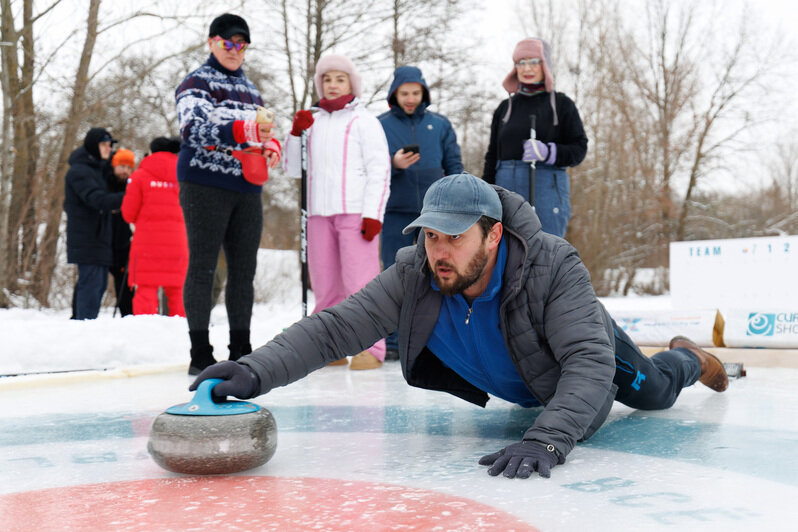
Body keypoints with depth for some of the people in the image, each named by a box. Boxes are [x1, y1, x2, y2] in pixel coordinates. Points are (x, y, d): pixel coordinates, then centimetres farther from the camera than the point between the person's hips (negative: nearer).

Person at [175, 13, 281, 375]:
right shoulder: (196, 83, -2)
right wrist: (244, 130, -34)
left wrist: (271, 147, 0)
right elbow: (194, 127, -20)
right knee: (202, 266, -6)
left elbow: (264, 132, 25)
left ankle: (241, 351, 17)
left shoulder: (250, 89, 21)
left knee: (244, 269, 8)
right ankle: (200, 354, -2)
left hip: (247, 189, 7)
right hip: (205, 185, -7)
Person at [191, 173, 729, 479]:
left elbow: (589, 364, -52)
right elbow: (335, 327, -41)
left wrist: (547, 438, -68)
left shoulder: (554, 267, -45)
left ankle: (686, 357, 58)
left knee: (655, 393, 23)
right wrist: (258, 371, -57)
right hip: (514, 383, 4)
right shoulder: (413, 275, -35)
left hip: (584, 347, -3)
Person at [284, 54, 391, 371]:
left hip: (356, 212, -5)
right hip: (320, 213, 6)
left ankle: (371, 347, -2)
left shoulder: (364, 121, 4)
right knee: (324, 284, 8)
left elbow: (379, 171, -2)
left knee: (359, 282, -9)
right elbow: (293, 169, 17)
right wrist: (295, 133, 2)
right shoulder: (312, 122, 18)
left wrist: (373, 214, -11)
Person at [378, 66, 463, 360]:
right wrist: (393, 164, -15)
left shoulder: (440, 124, 11)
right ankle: (392, 341, 9)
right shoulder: (381, 125, 7)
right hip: (396, 213, -1)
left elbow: (454, 166, 11)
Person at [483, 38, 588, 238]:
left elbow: (579, 149, 0)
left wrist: (547, 152, -18)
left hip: (547, 191, -4)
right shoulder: (505, 107, 17)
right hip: (507, 189, 4)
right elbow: (492, 155, 17)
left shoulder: (562, 105, 7)